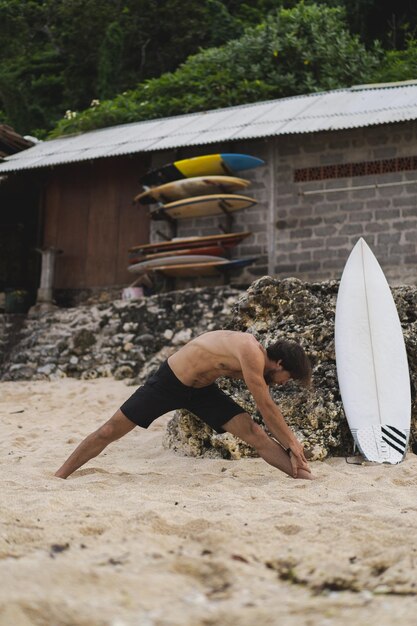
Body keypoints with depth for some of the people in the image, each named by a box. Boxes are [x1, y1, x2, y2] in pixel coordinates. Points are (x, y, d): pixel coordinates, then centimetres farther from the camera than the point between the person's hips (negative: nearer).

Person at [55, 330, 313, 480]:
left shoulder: (255, 358, -4)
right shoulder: (250, 353, -30)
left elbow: (269, 409, 6)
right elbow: (266, 407, -25)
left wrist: (291, 444, 3)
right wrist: (292, 443, -14)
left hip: (202, 388, 7)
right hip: (168, 383, -7)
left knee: (256, 434, -6)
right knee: (110, 431, -1)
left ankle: (305, 478, -6)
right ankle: (59, 476, 12)